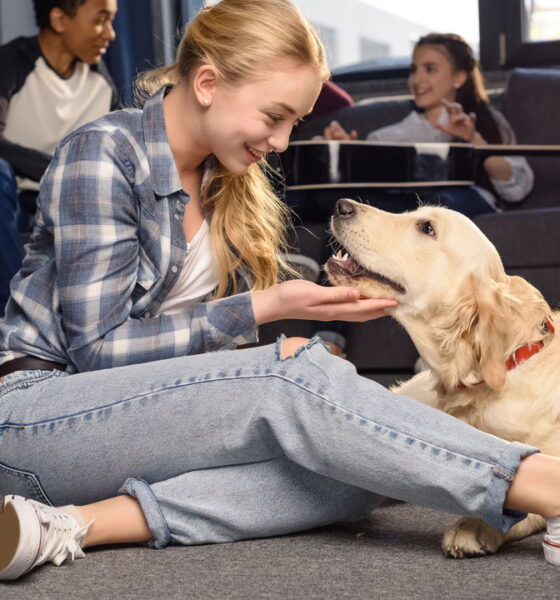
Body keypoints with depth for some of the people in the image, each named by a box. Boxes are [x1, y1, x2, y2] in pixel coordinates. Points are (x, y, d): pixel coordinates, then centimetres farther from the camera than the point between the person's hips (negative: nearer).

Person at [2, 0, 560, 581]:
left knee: (357, 471, -22)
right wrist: (265, 307, -16)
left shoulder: (230, 181, 11)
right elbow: (99, 347, -16)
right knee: (293, 372, -31)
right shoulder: (103, 155, -12)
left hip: (144, 413, 7)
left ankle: (82, 522, -30)